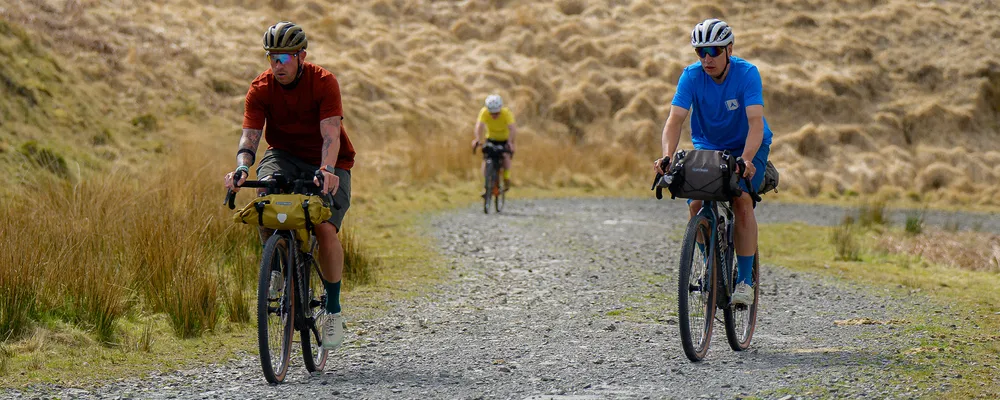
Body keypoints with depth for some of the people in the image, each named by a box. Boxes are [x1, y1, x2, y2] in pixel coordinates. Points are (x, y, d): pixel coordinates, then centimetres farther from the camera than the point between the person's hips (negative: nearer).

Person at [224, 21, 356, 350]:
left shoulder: (323, 82, -20)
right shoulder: (261, 88, -12)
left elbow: (331, 134, -30)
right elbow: (250, 135, -20)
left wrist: (328, 170, -49)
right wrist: (242, 168, -41)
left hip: (327, 163, -2)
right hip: (284, 155, 2)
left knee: (325, 229, -23)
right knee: (265, 196, -32)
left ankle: (334, 310, -7)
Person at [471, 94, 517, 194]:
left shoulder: (506, 113, -29)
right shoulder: (484, 112, -26)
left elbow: (512, 129, -40)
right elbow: (479, 126, -39)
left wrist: (510, 142, -56)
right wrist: (478, 139, -57)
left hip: (505, 140, -2)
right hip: (491, 139, 2)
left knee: (506, 156, -25)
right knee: (486, 158, -17)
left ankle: (506, 181, -6)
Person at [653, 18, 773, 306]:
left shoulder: (747, 74, -25)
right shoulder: (691, 76, -19)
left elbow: (755, 122, -35)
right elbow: (675, 119, -28)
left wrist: (745, 160, -52)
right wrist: (667, 157, -46)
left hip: (747, 148, -2)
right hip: (707, 147, 3)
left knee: (741, 200, -26)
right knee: (696, 204, -19)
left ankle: (745, 281, -20)